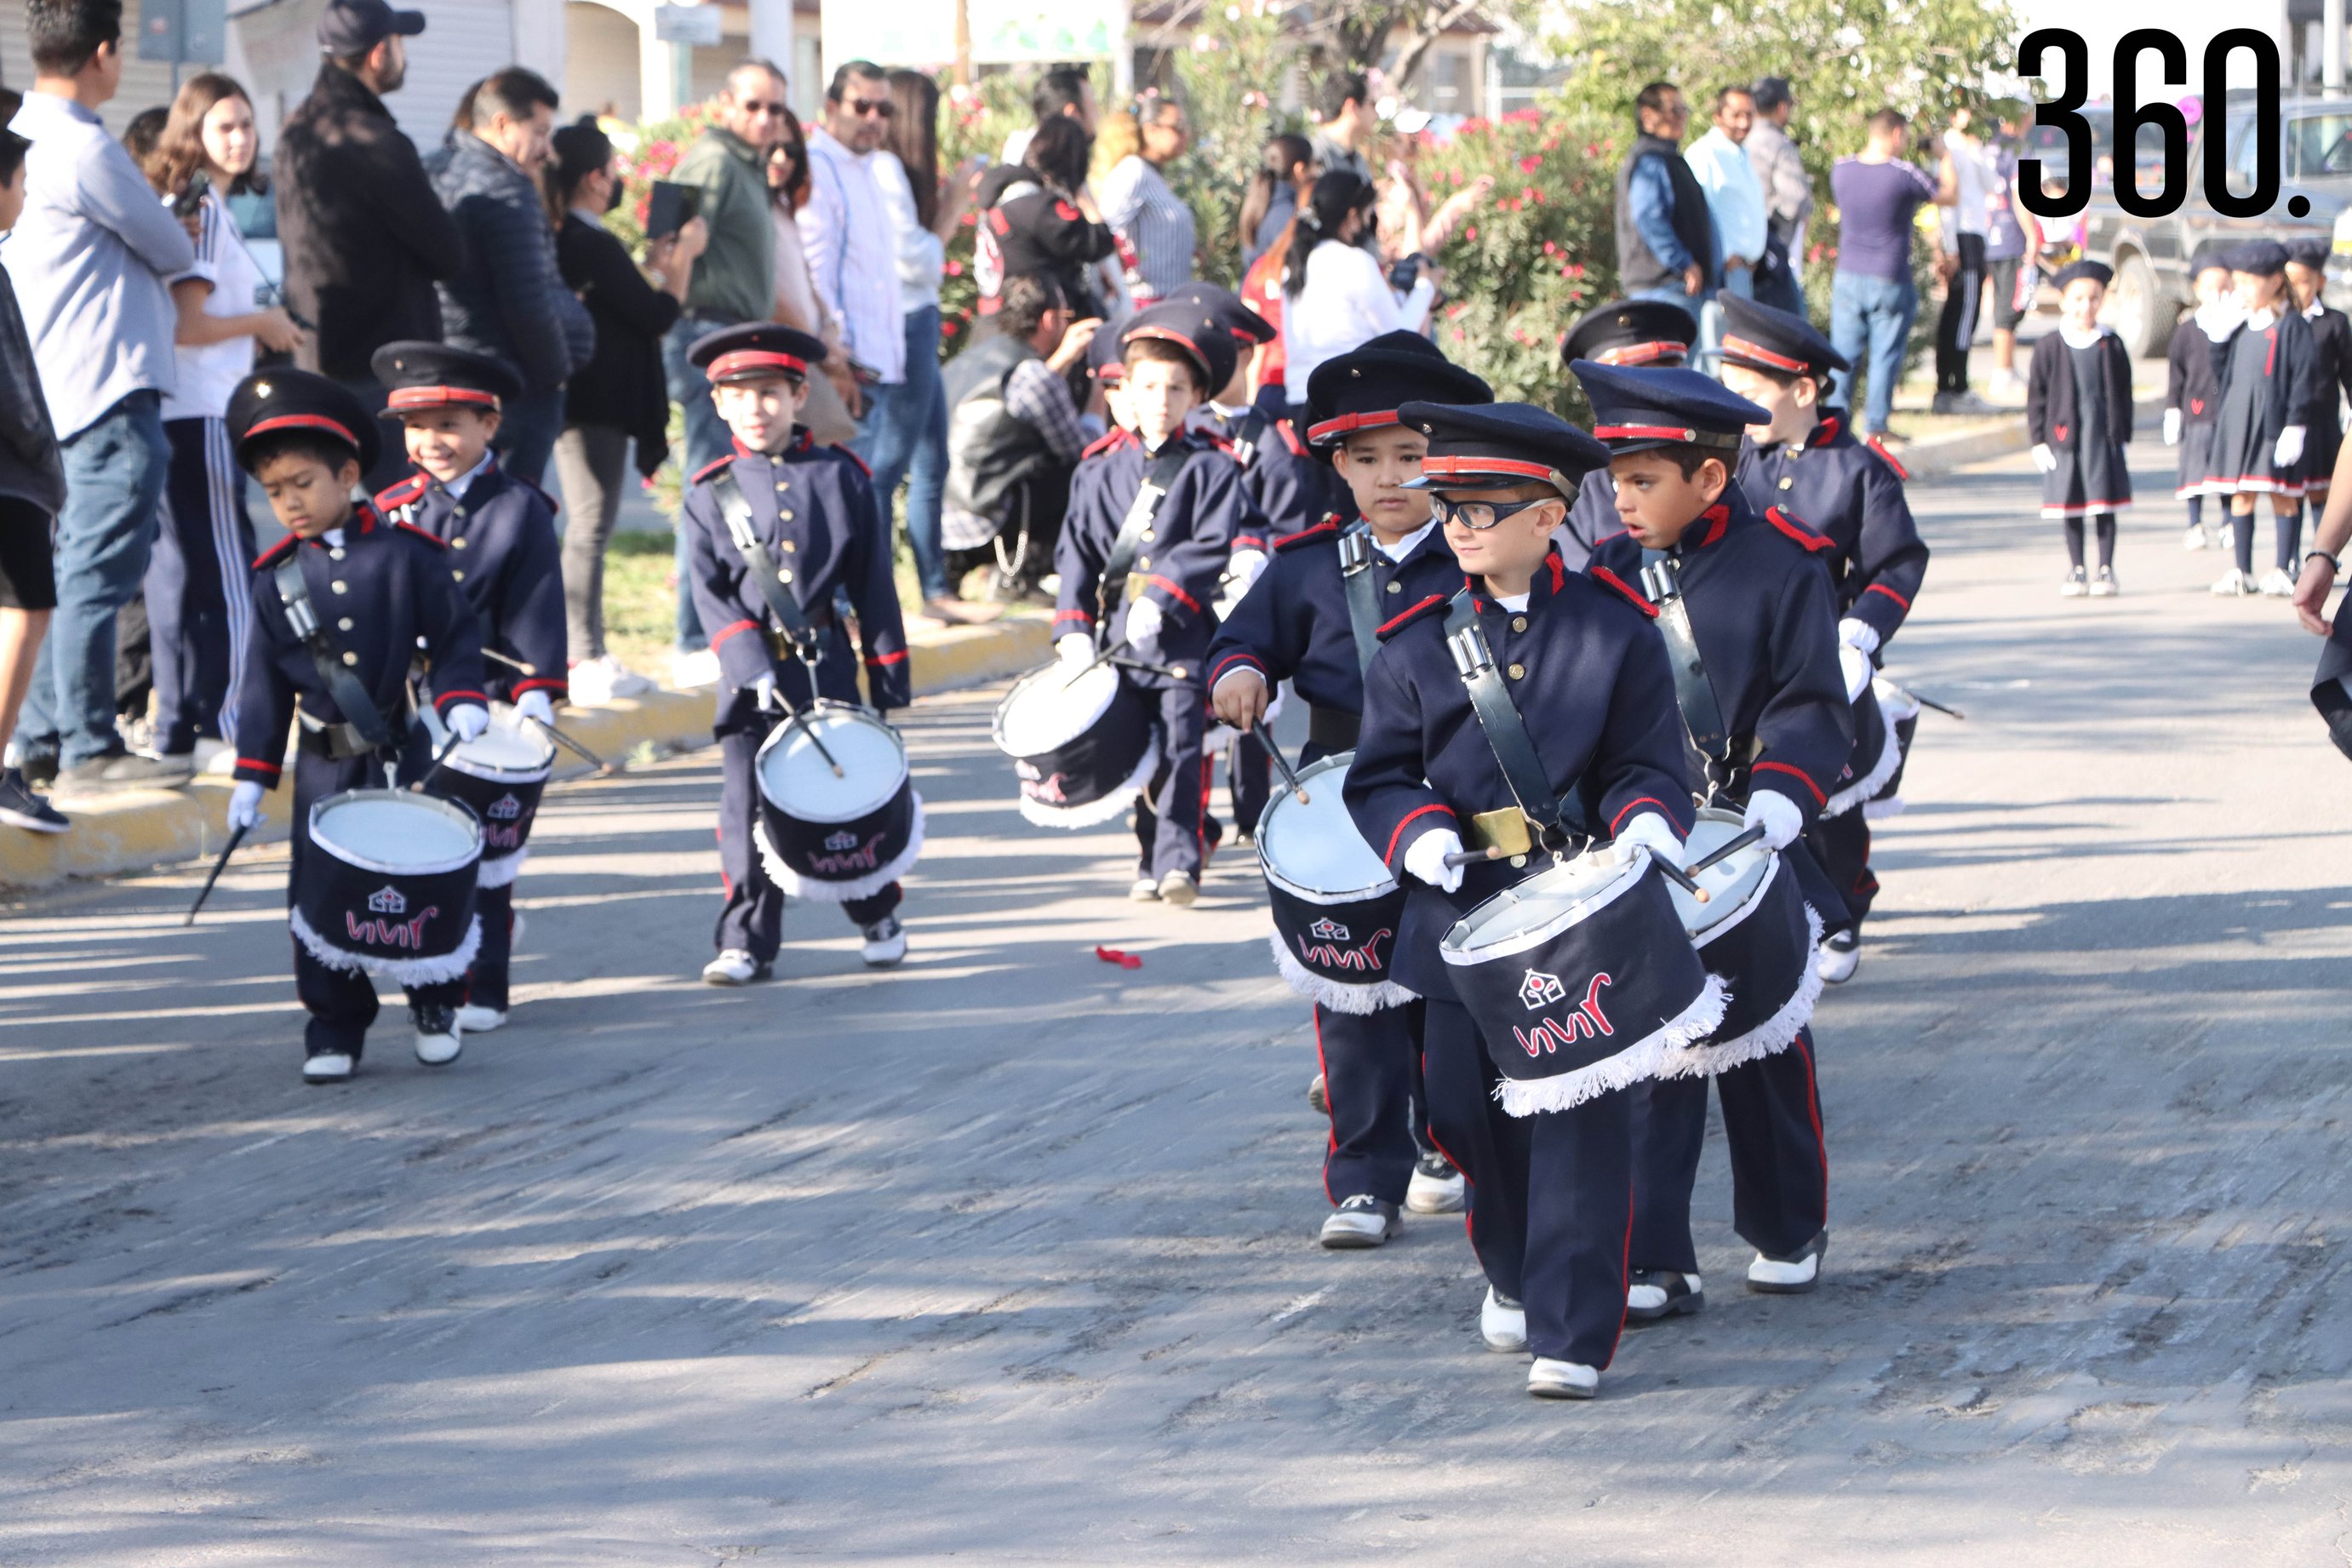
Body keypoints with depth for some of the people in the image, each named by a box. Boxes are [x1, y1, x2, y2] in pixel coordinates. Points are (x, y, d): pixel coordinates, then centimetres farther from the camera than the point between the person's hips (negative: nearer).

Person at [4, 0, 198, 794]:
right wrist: (170, 237, 16)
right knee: (99, 574, -8)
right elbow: (173, 252, -4)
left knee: (78, 573, 14)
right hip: (113, 390, -10)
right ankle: (89, 749, -7)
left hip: (67, 392, 10)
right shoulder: (87, 151, -16)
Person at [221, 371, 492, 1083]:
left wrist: (462, 699, -16)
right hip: (325, 768, 2)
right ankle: (334, 1025, 11)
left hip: (408, 758, -2)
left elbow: (455, 634, 1)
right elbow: (266, 681, 7)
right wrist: (252, 774, 4)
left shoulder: (405, 555, -4)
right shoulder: (277, 578, 4)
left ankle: (435, 1004, 22)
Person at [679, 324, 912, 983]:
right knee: (748, 809, -2)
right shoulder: (710, 494, 4)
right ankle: (747, 942, 5)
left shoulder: (841, 476, 4)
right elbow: (711, 593, -3)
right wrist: (754, 667, -16)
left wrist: (888, 678, 2)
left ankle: (877, 918, 25)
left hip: (828, 666, 0)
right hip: (752, 674, 0)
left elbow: (873, 584, 5)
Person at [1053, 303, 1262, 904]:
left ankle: (1178, 860, -7)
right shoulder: (1100, 469, 10)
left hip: (1184, 635, -3)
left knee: (1180, 746, -9)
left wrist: (1162, 596, -19)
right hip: (1118, 631, 3)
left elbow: (1212, 548, -9)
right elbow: (1076, 551, 8)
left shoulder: (1210, 468, 0)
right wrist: (1074, 627, -2)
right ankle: (1153, 856, 16)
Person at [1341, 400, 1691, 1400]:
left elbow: (1648, 763, 2)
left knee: (1579, 1120, -7)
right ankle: (1513, 1273, 37)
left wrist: (1645, 820, -20)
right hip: (1462, 921, 3)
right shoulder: (1417, 643, 5)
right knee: (1467, 1111, 10)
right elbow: (1379, 774, 7)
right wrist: (1418, 831, -14)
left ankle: (1571, 1333, -5)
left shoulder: (1616, 633, 0)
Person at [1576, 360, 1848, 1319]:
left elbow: (1812, 702, -8)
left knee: (1764, 1043, 11)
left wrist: (1784, 789, -24)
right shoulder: (1610, 574, 4)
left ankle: (1788, 1233, 30)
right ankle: (1654, 1264, -2)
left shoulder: (1780, 568, -7)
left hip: (1748, 846, -2)